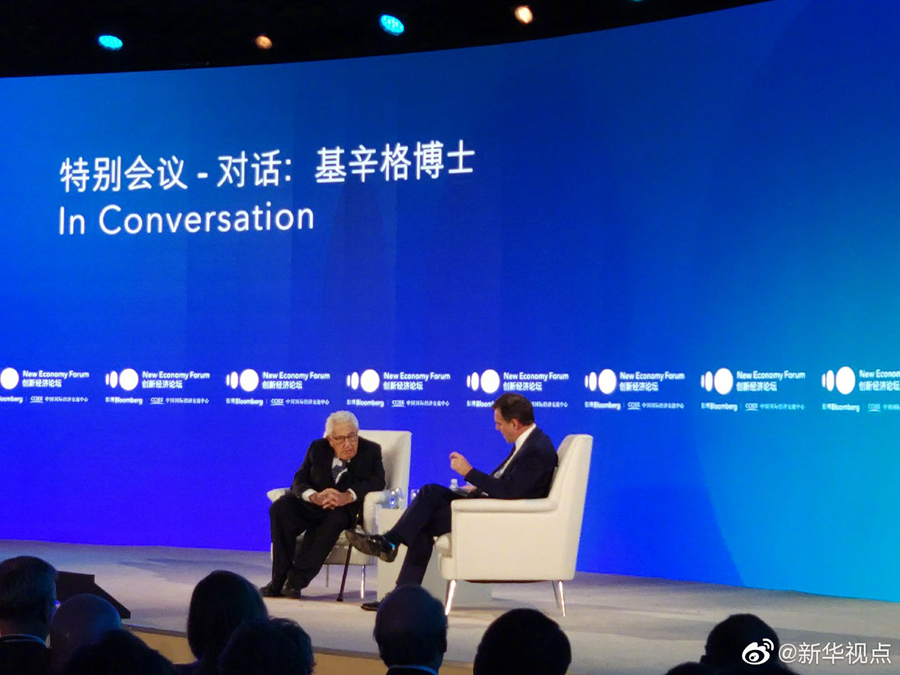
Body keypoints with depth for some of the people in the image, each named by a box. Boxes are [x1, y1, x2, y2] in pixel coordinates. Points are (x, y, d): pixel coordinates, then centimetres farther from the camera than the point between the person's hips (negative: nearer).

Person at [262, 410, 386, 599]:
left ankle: (297, 579, -34)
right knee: (280, 509, -27)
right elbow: (299, 480, -2)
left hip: (346, 508, -2)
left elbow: (377, 481, -13)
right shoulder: (317, 448, 6)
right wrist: (315, 497, -26)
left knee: (336, 518, -38)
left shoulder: (371, 451, 0)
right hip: (311, 506, 2)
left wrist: (347, 496, -31)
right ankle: (279, 579, -26)